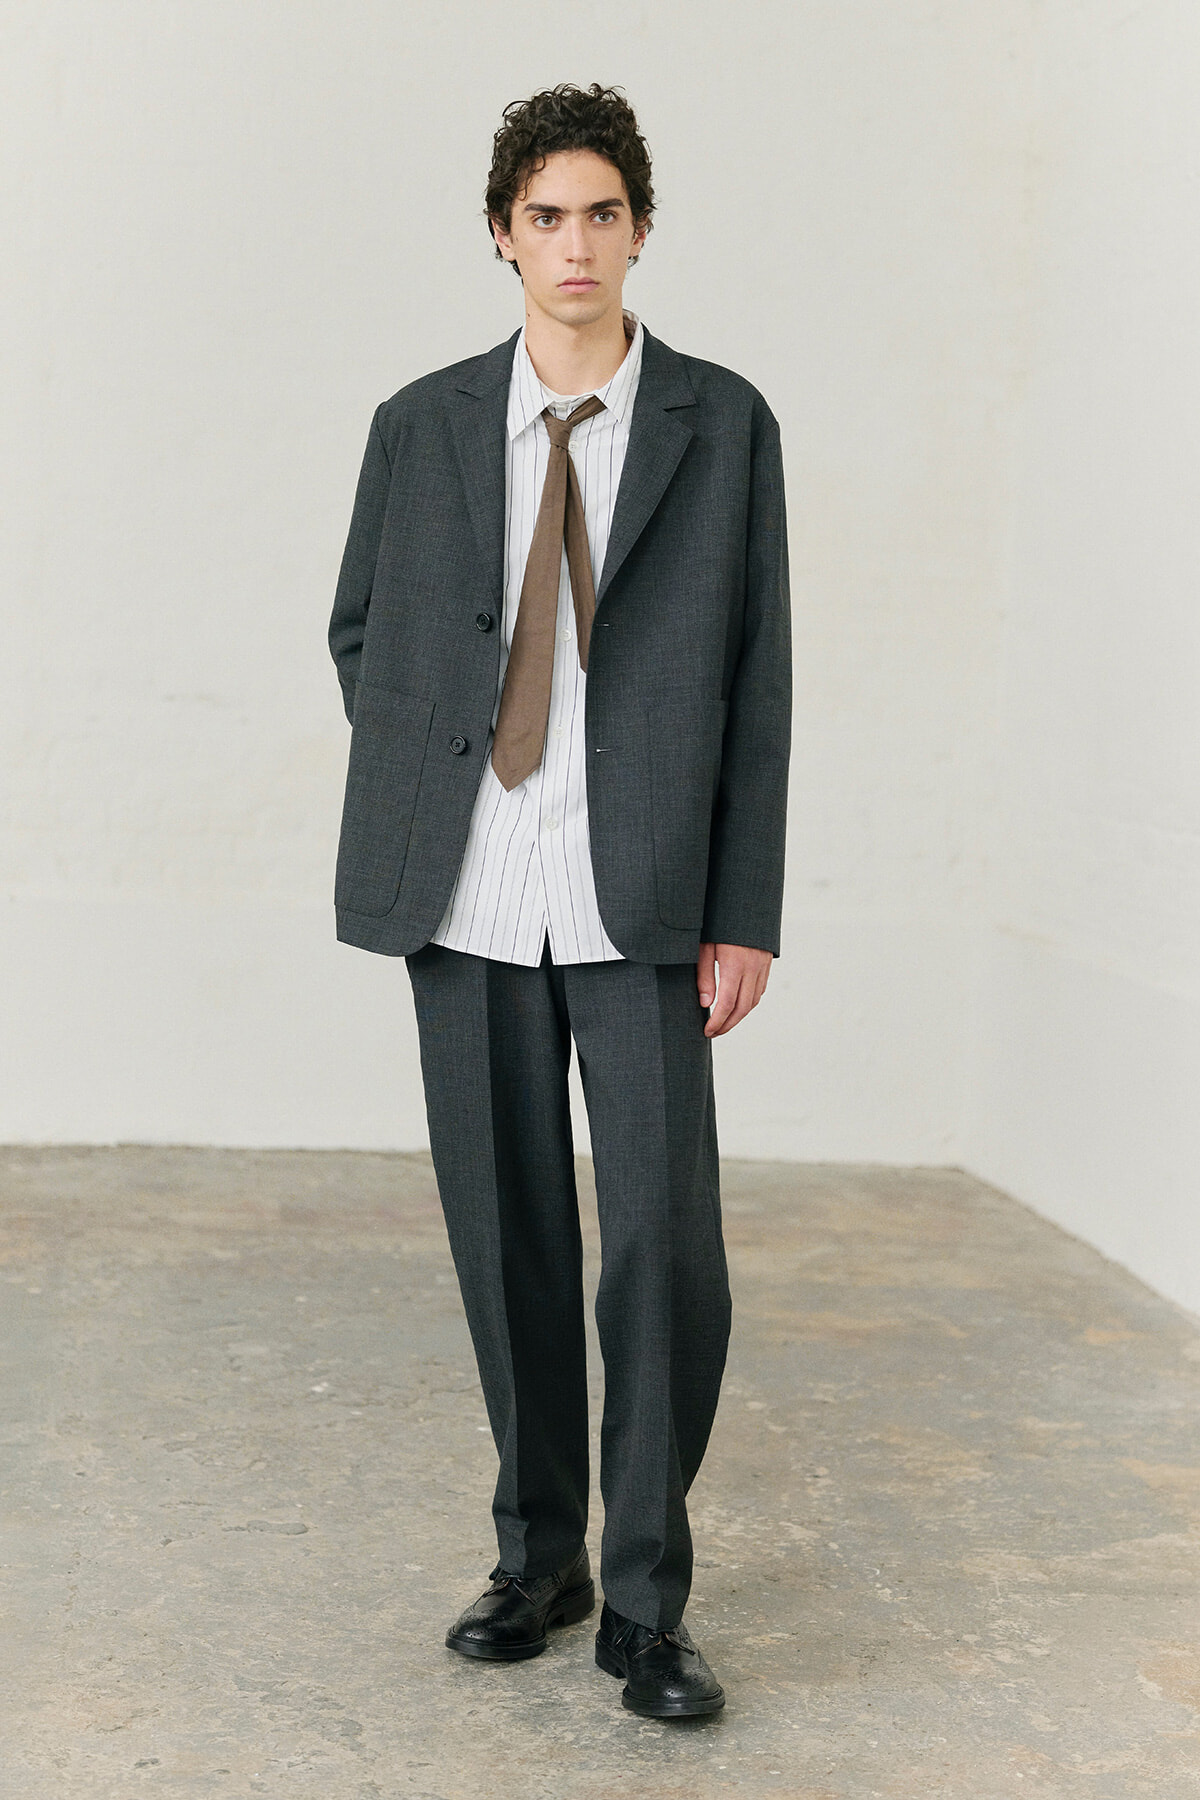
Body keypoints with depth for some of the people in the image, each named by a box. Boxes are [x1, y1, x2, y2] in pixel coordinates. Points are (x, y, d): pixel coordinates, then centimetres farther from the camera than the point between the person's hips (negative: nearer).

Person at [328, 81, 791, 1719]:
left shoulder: (723, 425, 3)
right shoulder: (422, 428, 8)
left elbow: (756, 679, 1)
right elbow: (361, 635, 20)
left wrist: (747, 911, -4)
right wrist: (419, 796, 7)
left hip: (641, 901, -2)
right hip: (470, 896, 2)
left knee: (668, 1244, -8)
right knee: (510, 1238, 9)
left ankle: (646, 1604, 8)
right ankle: (540, 1557, 25)